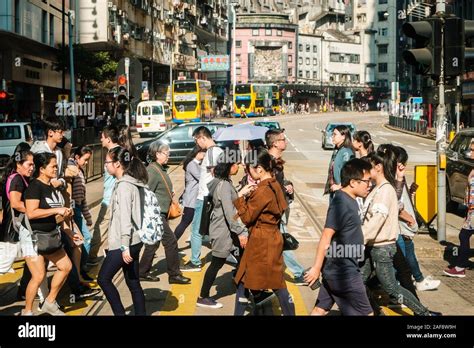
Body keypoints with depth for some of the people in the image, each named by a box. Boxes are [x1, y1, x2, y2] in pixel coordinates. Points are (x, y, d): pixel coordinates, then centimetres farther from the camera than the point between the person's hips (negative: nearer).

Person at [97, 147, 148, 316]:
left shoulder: (123, 185, -15)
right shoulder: (130, 183, 13)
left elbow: (125, 217, -20)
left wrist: (125, 246, -21)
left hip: (125, 243, -9)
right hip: (134, 242, 9)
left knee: (103, 278, 3)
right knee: (133, 283, 11)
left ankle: (120, 313, 7)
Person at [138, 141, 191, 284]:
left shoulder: (160, 169, 14)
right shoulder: (152, 170, -16)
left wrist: (170, 194, 7)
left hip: (161, 213, 10)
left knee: (153, 243, 14)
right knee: (170, 241, -7)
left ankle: (143, 273, 22)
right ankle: (174, 274, 0)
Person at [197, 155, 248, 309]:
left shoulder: (223, 182, 9)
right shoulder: (224, 185, -22)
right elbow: (229, 213, -25)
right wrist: (240, 232, -24)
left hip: (223, 228, 9)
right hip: (223, 230, -9)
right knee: (217, 263, 0)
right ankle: (203, 298, 9)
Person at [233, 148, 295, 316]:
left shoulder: (262, 191, -21)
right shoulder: (274, 185, 7)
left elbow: (247, 218, -16)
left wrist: (241, 196, -11)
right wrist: (251, 195, 5)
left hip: (260, 242, -9)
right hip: (272, 239, 9)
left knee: (244, 282, 3)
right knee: (277, 283, 13)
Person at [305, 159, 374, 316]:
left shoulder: (348, 201, 10)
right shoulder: (341, 203, -21)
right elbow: (326, 237, -23)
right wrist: (317, 268, -23)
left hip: (336, 269, 9)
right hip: (344, 272, -9)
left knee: (320, 309, 13)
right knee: (365, 313, 0)